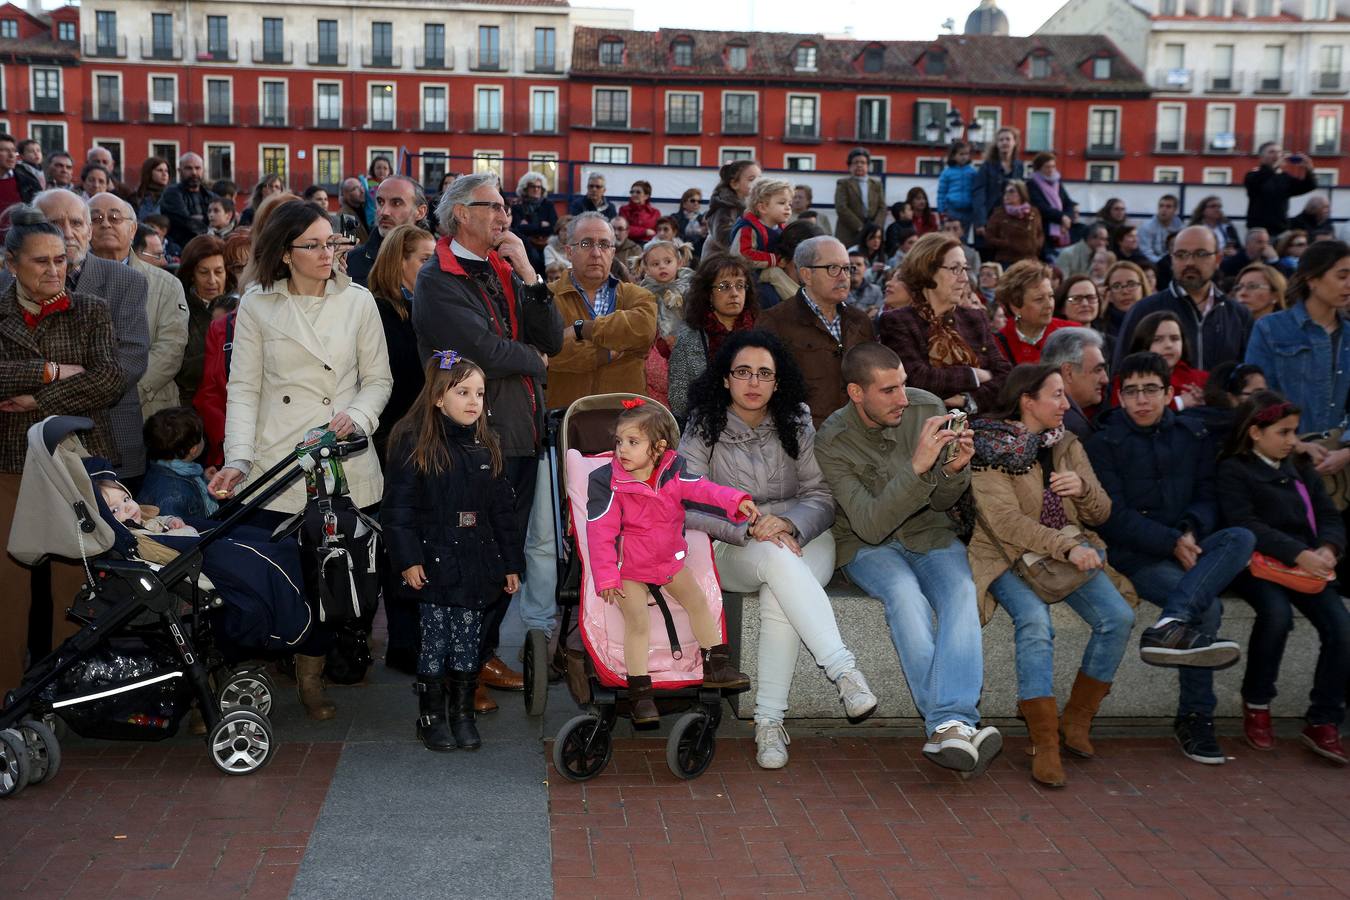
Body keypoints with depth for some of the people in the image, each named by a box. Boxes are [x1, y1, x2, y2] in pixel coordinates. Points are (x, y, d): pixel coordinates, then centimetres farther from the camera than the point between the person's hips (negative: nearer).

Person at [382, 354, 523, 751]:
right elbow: (398, 506, -9)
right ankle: (431, 715, 17)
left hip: (476, 562, 4)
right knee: (435, 641, 3)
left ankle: (463, 713, 21)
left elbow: (503, 509, 12)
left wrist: (511, 563, 11)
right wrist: (408, 559, -15)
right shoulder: (413, 442, -7)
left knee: (468, 643, 8)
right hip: (435, 563, -4)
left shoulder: (485, 446, 9)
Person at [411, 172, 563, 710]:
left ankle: (485, 652, 29)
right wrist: (534, 360, -2)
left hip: (523, 434, 8)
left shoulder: (507, 272, 15)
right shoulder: (437, 281, -9)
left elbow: (553, 340, 3)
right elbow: (488, 353, -21)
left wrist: (527, 273, -5)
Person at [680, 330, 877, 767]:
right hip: (732, 551, -1)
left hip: (803, 539, 1)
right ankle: (844, 669, -41)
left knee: (778, 596, -34)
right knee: (776, 558, -37)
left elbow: (822, 498, 1)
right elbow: (686, 506, -9)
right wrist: (748, 529, -23)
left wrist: (788, 523, -21)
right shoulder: (703, 428, 1)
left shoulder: (796, 423, 6)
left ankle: (769, 721, -28)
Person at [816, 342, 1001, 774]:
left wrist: (954, 470, -19)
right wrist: (917, 467, -36)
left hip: (929, 533, 3)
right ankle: (954, 722, -36)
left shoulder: (928, 408, -6)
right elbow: (871, 526, -26)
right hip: (867, 544, -3)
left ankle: (948, 726, -42)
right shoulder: (832, 442, -16)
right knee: (905, 594, -34)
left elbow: (941, 503, 4)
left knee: (962, 590, -29)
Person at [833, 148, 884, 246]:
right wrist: (860, 228, -13)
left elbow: (882, 208, 10)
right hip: (848, 237, -3)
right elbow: (841, 208, -6)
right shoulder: (843, 183, 6)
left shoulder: (877, 184, 17)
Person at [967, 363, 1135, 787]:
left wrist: (1083, 488, -10)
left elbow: (1100, 514, 14)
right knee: (1034, 621, -33)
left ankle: (1076, 720, 0)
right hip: (1008, 556, -5)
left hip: (1070, 552, 6)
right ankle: (1045, 745, -26)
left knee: (1119, 617, -18)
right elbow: (1005, 521, -19)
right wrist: (1066, 547, -29)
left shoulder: (1067, 444, 11)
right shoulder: (990, 446, -8)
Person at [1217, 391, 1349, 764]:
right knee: (1277, 613, -33)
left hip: (1308, 566, 5)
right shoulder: (1233, 471, 4)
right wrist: (1297, 554, -21)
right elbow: (1246, 525, -10)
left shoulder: (1302, 472, 24)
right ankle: (1256, 704, -11)